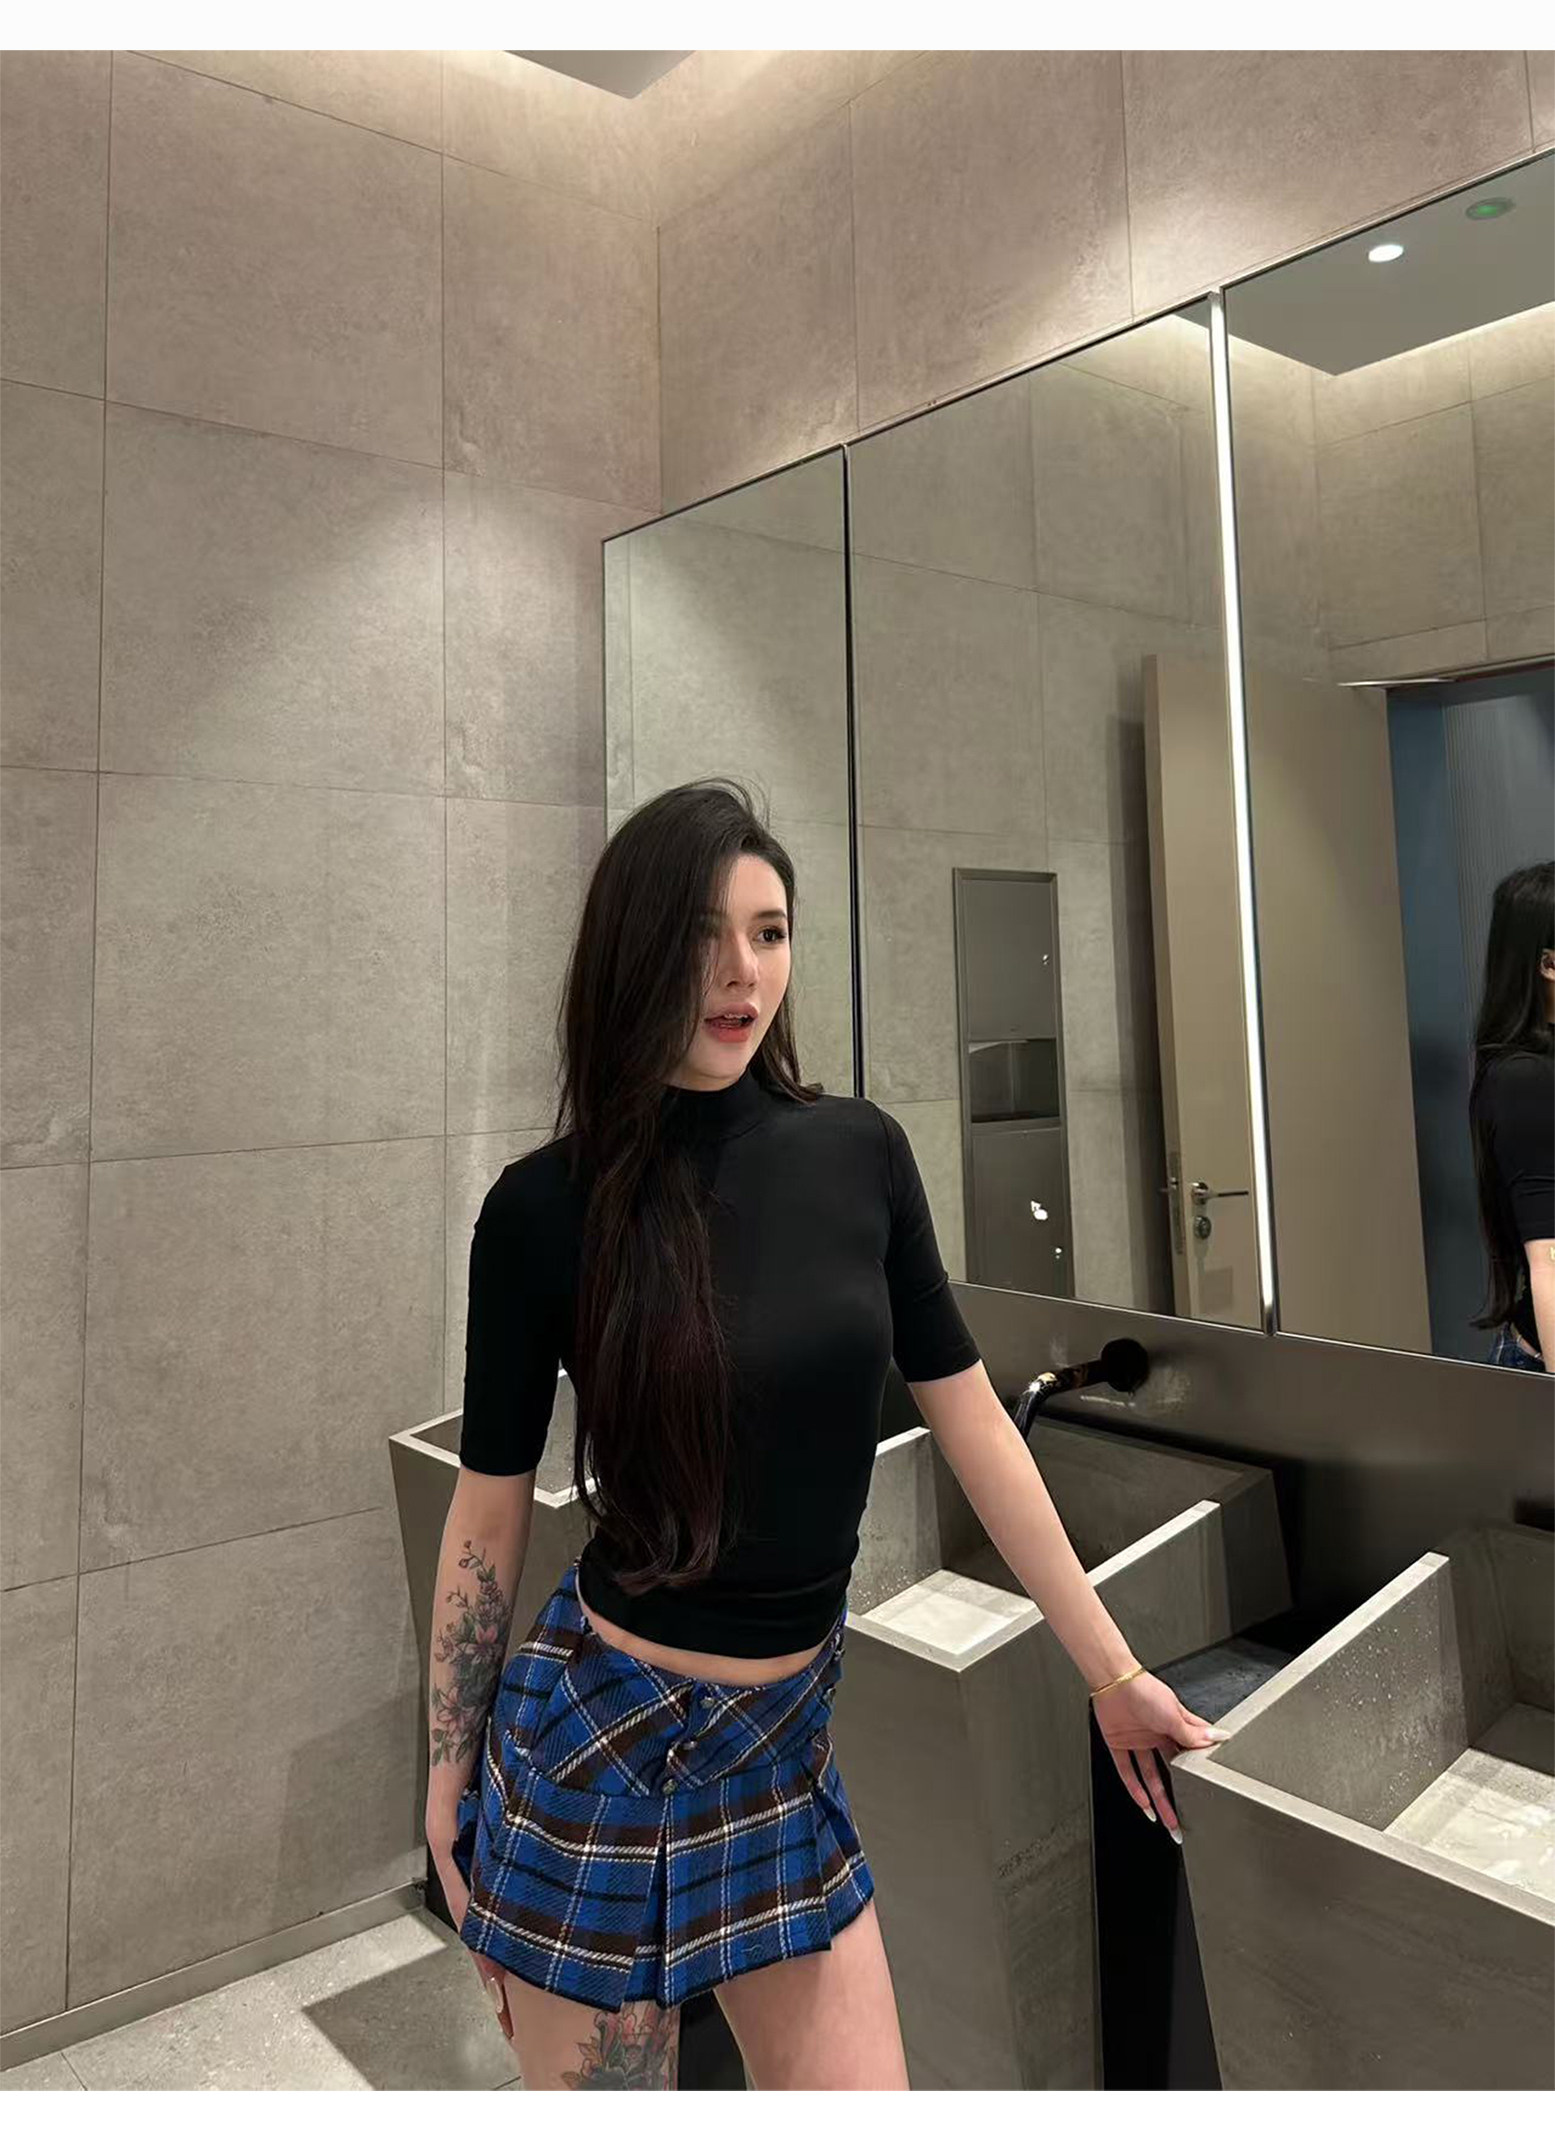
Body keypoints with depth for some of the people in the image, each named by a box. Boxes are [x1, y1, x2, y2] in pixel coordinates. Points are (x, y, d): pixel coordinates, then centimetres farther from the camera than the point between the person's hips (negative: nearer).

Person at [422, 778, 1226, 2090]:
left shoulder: (860, 1153, -5)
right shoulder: (545, 1209, -13)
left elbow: (971, 1419, 2)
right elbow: (489, 1511, -4)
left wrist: (1112, 1670, 7)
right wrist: (449, 1768, 4)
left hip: (789, 1734, 3)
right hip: (596, 1743, -2)